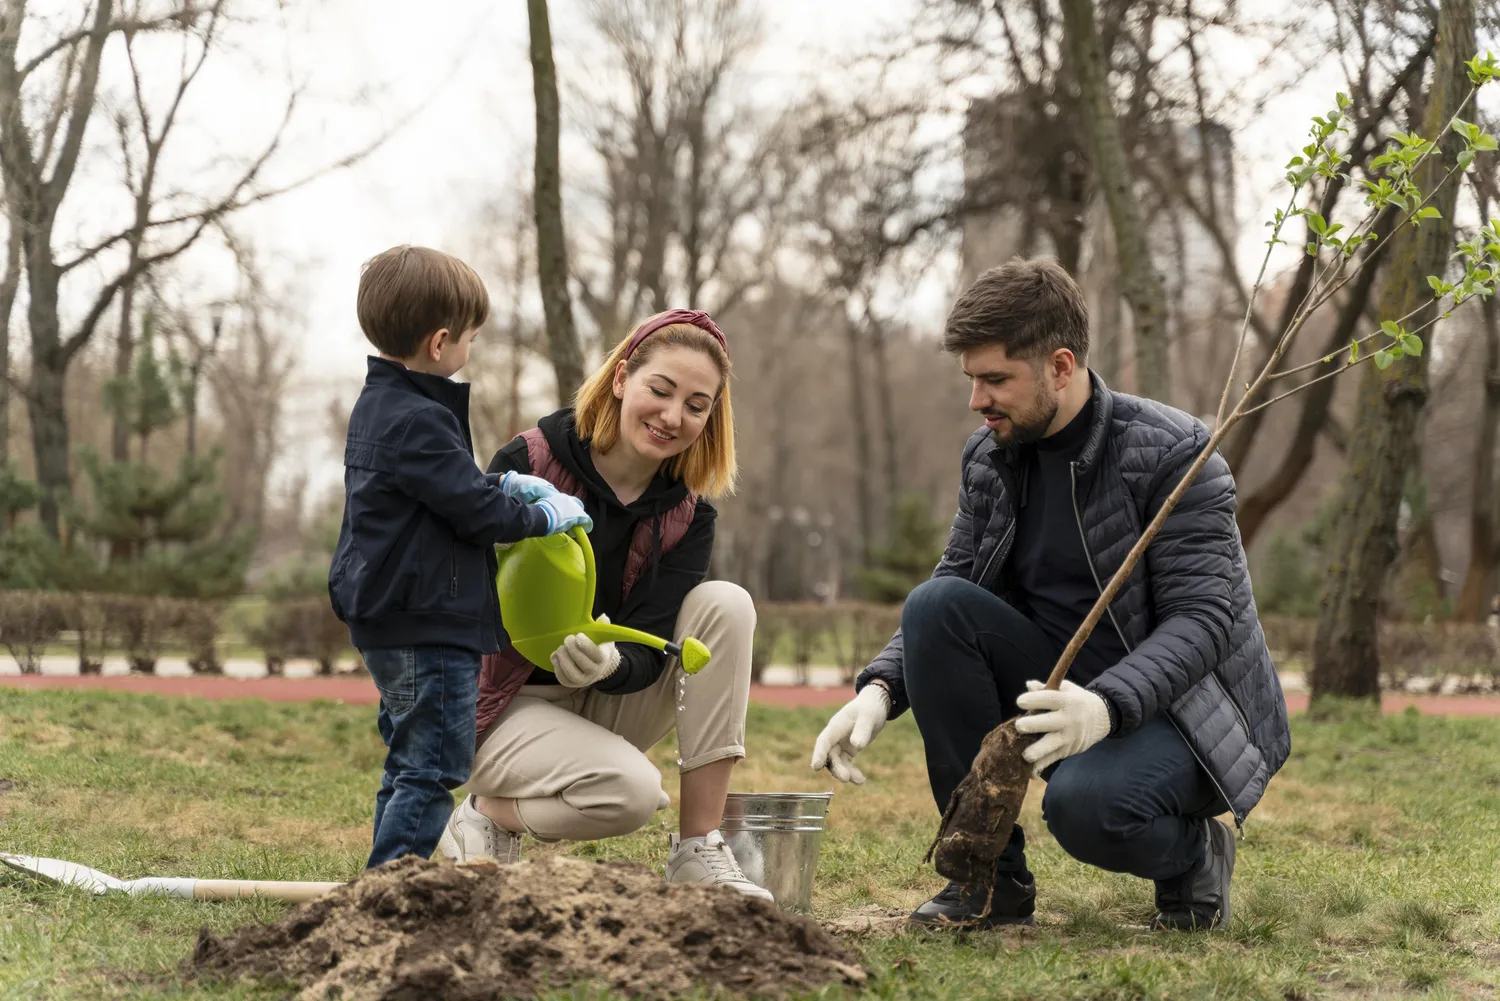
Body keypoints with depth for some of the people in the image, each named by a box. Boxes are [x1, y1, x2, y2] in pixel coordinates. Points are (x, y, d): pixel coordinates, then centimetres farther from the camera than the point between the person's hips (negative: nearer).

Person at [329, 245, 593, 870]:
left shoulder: (378, 405, 13)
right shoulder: (418, 420, -20)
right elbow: (475, 513, -18)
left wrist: (504, 485, 10)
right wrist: (546, 516, -3)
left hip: (385, 621, 11)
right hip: (428, 626, -11)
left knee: (410, 765, 17)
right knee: (433, 767, -7)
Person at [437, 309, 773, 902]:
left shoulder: (689, 516, -4)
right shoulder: (528, 464, -15)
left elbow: (648, 656, -14)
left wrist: (608, 664, -38)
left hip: (602, 700, 5)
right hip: (506, 705, -5)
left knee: (725, 605, -18)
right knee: (630, 790, -32)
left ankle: (699, 852, -18)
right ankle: (488, 814, 1)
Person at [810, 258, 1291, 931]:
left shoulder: (1173, 455, -16)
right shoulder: (990, 457, 3)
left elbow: (1202, 619, -24)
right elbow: (949, 597, 5)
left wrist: (1104, 706, -41)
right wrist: (880, 688, -16)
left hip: (1185, 710, -6)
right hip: (1064, 690, 6)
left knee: (1085, 802, -38)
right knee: (934, 607, -19)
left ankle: (1196, 851, 1)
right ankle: (991, 876, -11)